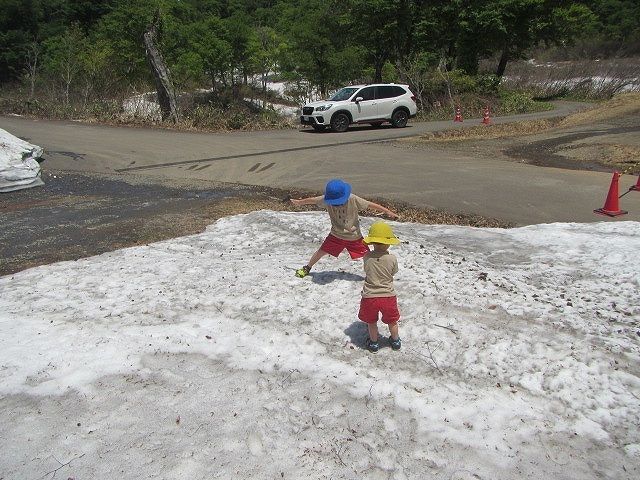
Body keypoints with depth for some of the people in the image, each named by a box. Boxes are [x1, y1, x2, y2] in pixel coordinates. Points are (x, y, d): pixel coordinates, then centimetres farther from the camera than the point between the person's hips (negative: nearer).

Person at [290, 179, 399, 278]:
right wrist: (299, 202, 16)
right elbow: (313, 200, 1)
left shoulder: (353, 199, -25)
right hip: (336, 235, 3)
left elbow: (370, 205, -23)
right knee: (321, 251, 12)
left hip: (354, 236, -2)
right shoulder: (326, 200, -15)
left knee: (367, 256, -3)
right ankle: (307, 268, 35)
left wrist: (388, 212, -25)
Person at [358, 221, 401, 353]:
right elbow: (393, 273, 3)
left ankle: (373, 343, 37)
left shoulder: (367, 257, -11)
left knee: (371, 322, 23)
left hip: (369, 296, 0)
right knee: (392, 321, 24)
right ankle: (395, 341, 43)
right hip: (388, 296, 0)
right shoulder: (392, 258, -14)